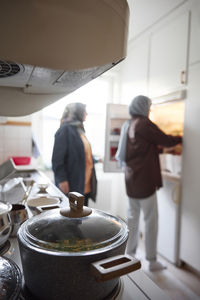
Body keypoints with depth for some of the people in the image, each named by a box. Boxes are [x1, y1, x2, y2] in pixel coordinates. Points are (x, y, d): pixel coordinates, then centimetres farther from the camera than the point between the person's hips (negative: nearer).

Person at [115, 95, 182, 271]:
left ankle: (130, 254, 29)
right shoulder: (145, 124, -13)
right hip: (145, 179, -8)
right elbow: (165, 140, -9)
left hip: (131, 178, 8)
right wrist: (181, 138, 9)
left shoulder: (128, 125, 11)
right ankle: (152, 261, 16)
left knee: (133, 217, 17)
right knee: (151, 220, 4)